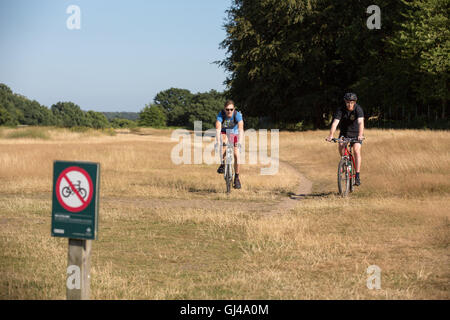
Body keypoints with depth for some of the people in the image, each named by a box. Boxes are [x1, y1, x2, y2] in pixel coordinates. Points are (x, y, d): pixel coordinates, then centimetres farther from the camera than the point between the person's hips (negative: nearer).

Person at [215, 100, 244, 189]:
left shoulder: (237, 115, -29)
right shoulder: (221, 114, -28)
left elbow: (241, 129, -39)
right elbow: (218, 128, -38)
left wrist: (240, 141, -53)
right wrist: (217, 141, -53)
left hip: (234, 133, 0)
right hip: (224, 133, 0)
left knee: (236, 155, -13)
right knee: (225, 140, -36)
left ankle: (236, 178, 1)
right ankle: (222, 164, -20)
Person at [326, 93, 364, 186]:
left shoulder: (358, 109, -23)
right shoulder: (341, 109, -19)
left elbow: (361, 122, -37)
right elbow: (335, 122, -29)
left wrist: (360, 135, -54)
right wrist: (331, 135, -45)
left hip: (356, 133, -2)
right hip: (345, 132, 2)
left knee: (356, 151, -22)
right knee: (341, 146, -27)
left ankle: (357, 176, -22)